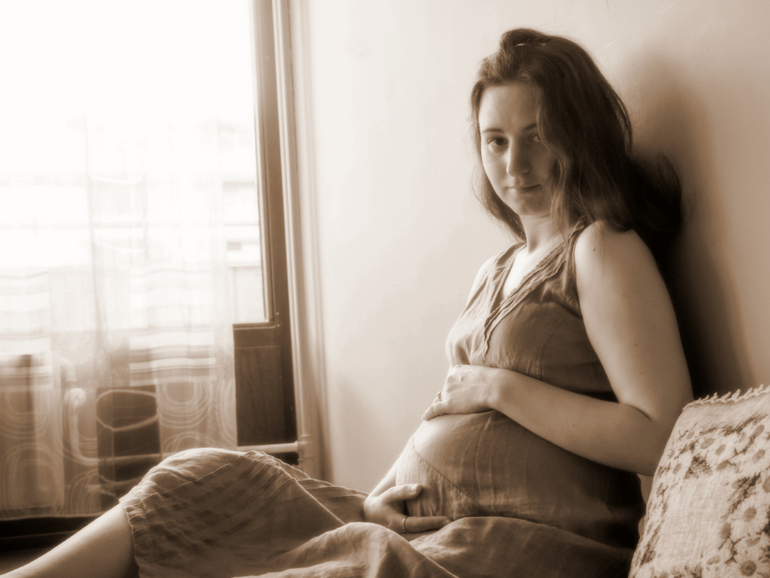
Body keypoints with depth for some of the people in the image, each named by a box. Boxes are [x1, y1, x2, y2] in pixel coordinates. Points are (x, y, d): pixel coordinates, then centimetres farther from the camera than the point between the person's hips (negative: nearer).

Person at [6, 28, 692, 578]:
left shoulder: (604, 249, -5)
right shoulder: (498, 271, 20)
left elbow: (659, 438, -16)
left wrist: (501, 387, -12)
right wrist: (387, 490, 6)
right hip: (423, 519, 8)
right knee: (205, 485, -4)